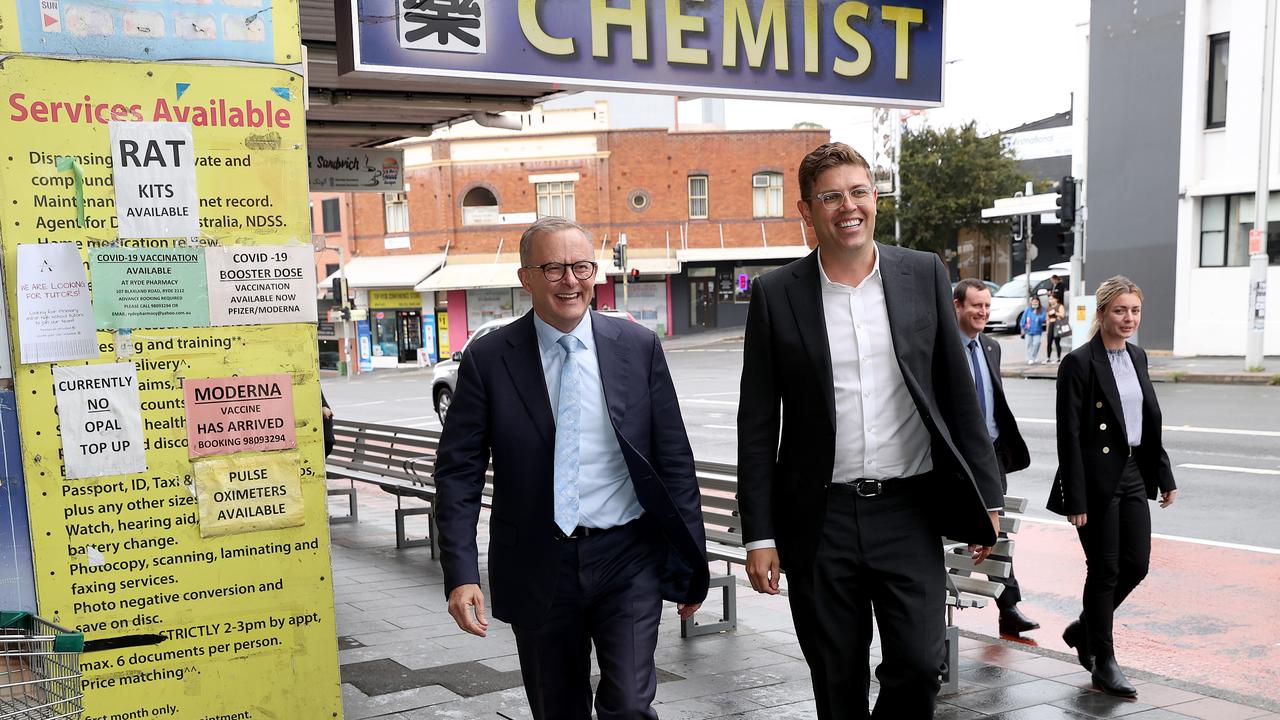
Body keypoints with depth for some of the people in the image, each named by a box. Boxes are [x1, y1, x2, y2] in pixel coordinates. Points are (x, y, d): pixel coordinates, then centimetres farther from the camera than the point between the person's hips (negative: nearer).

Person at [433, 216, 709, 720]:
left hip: (627, 560, 0)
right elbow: (458, 472, -3)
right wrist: (460, 574, -11)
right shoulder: (488, 360, -3)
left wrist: (691, 563, 4)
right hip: (538, 566, 1)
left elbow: (674, 459, 3)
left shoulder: (639, 348, 0)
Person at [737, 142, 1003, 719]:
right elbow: (757, 425, -1)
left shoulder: (925, 275, 2)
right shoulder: (776, 295, -2)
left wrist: (986, 496, 4)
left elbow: (958, 393, 6)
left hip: (908, 510, 1)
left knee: (919, 664, -2)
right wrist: (759, 534, -3)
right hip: (821, 519, 0)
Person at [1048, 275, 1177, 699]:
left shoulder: (1137, 358, 11)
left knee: (1136, 564, 7)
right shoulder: (1079, 363, -12)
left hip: (1134, 475, 7)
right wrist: (1075, 499, -17)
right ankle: (1103, 664, 14)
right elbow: (1069, 435, -14)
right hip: (1098, 480, -7)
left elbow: (1150, 423, 18)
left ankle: (1084, 630, 30)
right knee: (1105, 569, 1)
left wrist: (1164, 476, 14)